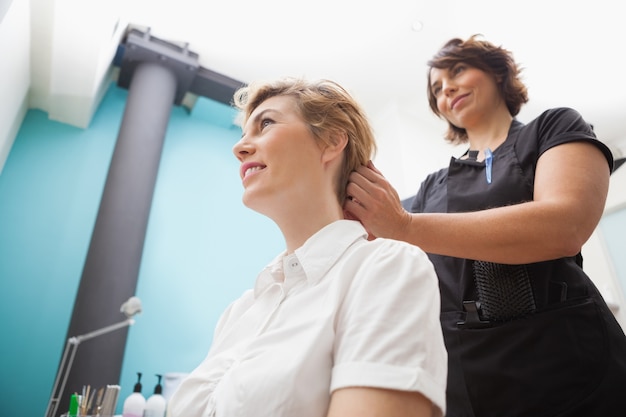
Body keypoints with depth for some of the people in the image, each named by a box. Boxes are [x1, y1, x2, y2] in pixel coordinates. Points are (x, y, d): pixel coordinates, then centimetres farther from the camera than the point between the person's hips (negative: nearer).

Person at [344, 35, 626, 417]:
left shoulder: (555, 128, 2)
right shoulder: (432, 187, 12)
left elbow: (565, 227, -19)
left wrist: (405, 226, -23)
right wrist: (365, 225, -12)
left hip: (569, 369, -3)